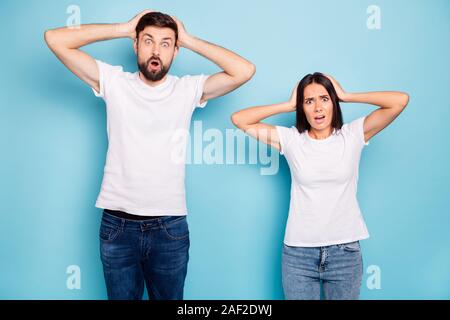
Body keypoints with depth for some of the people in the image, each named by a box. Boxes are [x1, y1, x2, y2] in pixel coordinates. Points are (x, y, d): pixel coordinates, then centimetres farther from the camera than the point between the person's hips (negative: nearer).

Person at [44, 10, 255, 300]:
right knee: (121, 296, 17)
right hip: (117, 224, 0)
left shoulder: (189, 89, 1)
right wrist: (124, 28, -3)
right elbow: (55, 39, -2)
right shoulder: (113, 82, 1)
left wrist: (190, 40, -4)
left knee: (169, 298, 17)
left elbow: (245, 71, -10)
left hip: (170, 226, 0)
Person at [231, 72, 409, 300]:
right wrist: (288, 105, 0)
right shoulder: (290, 139, -1)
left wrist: (346, 96, -3)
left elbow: (400, 100, -7)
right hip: (298, 253, 0)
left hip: (345, 251, 0)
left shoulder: (352, 135, -1)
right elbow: (239, 119, -2)